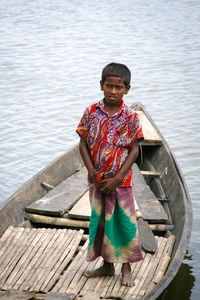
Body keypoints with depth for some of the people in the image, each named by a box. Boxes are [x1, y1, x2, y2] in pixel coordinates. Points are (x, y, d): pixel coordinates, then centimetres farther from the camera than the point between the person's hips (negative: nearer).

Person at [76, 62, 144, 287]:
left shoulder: (130, 117, -8)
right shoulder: (92, 112, -3)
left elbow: (134, 151, -8)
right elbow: (83, 144, 1)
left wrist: (117, 179, -14)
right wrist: (92, 172, -10)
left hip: (120, 180, -3)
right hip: (97, 180, 3)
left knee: (124, 222, 4)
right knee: (100, 221, 13)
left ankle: (126, 268, 19)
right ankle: (107, 265, 29)